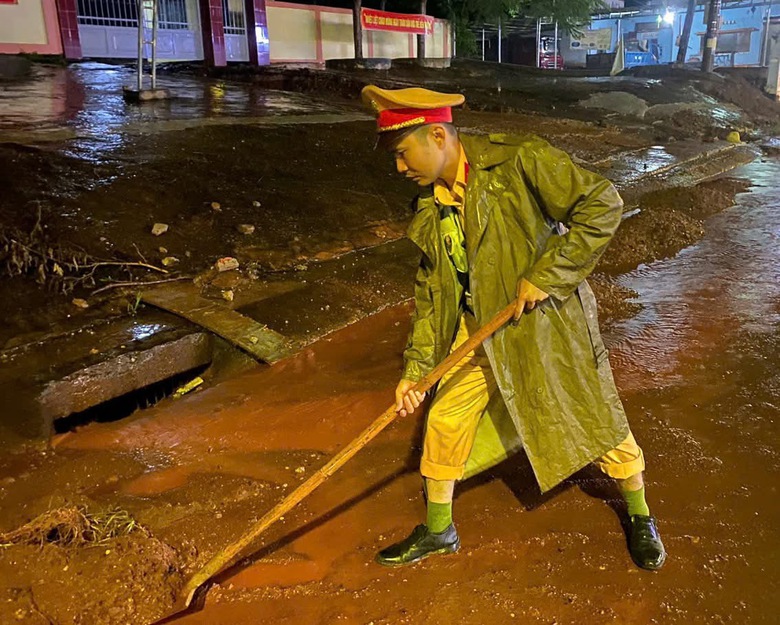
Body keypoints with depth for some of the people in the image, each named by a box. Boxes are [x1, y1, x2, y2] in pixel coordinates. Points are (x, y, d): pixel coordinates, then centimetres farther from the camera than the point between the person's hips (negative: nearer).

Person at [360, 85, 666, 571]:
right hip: (479, 331, 5)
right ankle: (438, 530, 29)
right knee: (444, 421, 6)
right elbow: (431, 288, 3)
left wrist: (545, 275, -25)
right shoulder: (431, 207, -1)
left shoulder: (520, 161, -20)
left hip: (546, 323, -5)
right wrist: (415, 367, -4)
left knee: (597, 418, 9)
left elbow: (603, 204, -22)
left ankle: (640, 517, 37)